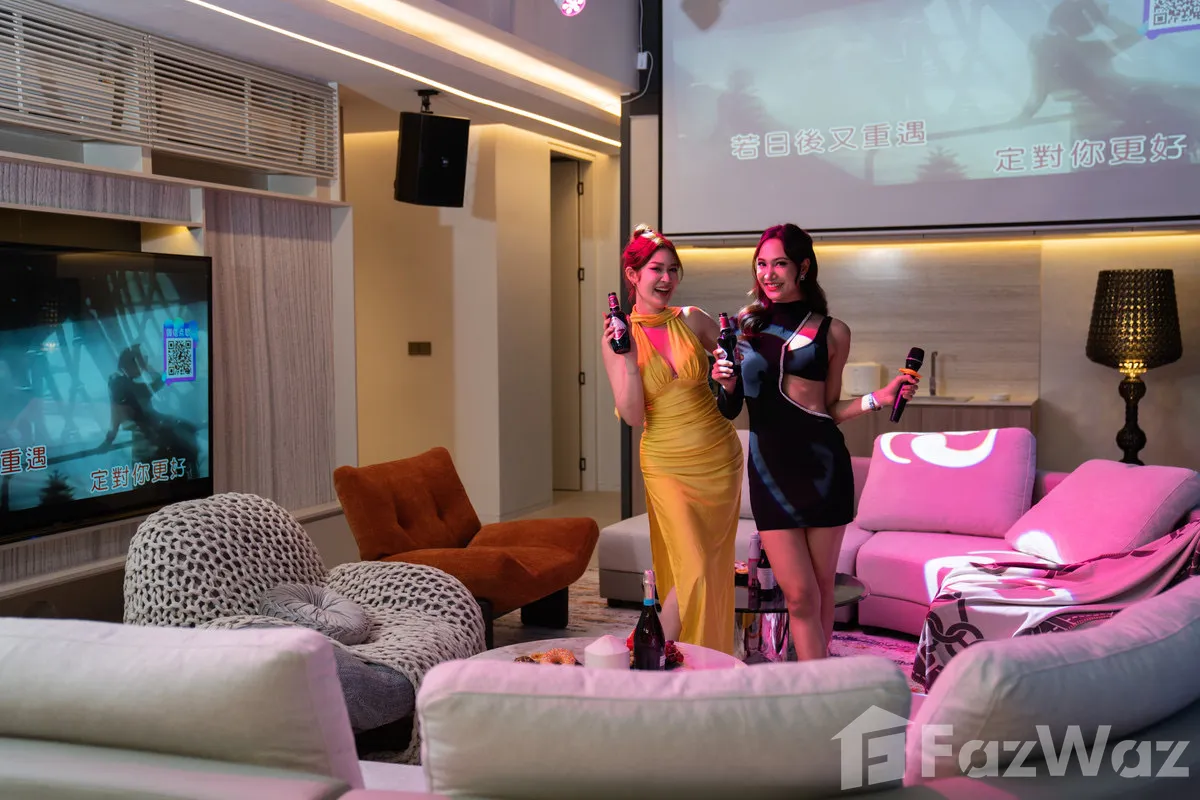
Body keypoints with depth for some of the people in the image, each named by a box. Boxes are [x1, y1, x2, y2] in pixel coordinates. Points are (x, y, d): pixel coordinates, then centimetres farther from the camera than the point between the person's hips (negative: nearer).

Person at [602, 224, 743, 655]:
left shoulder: (692, 320, 1)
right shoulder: (618, 335, -4)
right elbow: (633, 416, -10)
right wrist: (627, 357, -21)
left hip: (719, 458, 3)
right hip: (668, 465, -3)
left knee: (714, 569, 9)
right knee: (693, 573, -11)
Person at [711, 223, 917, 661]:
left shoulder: (832, 332, 7)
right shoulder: (745, 324, 10)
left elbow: (830, 409, 12)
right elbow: (730, 409, 14)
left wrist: (880, 397, -2)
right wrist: (726, 384, -7)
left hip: (821, 462, 0)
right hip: (769, 466, 1)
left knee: (822, 588, 6)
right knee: (800, 594, -5)